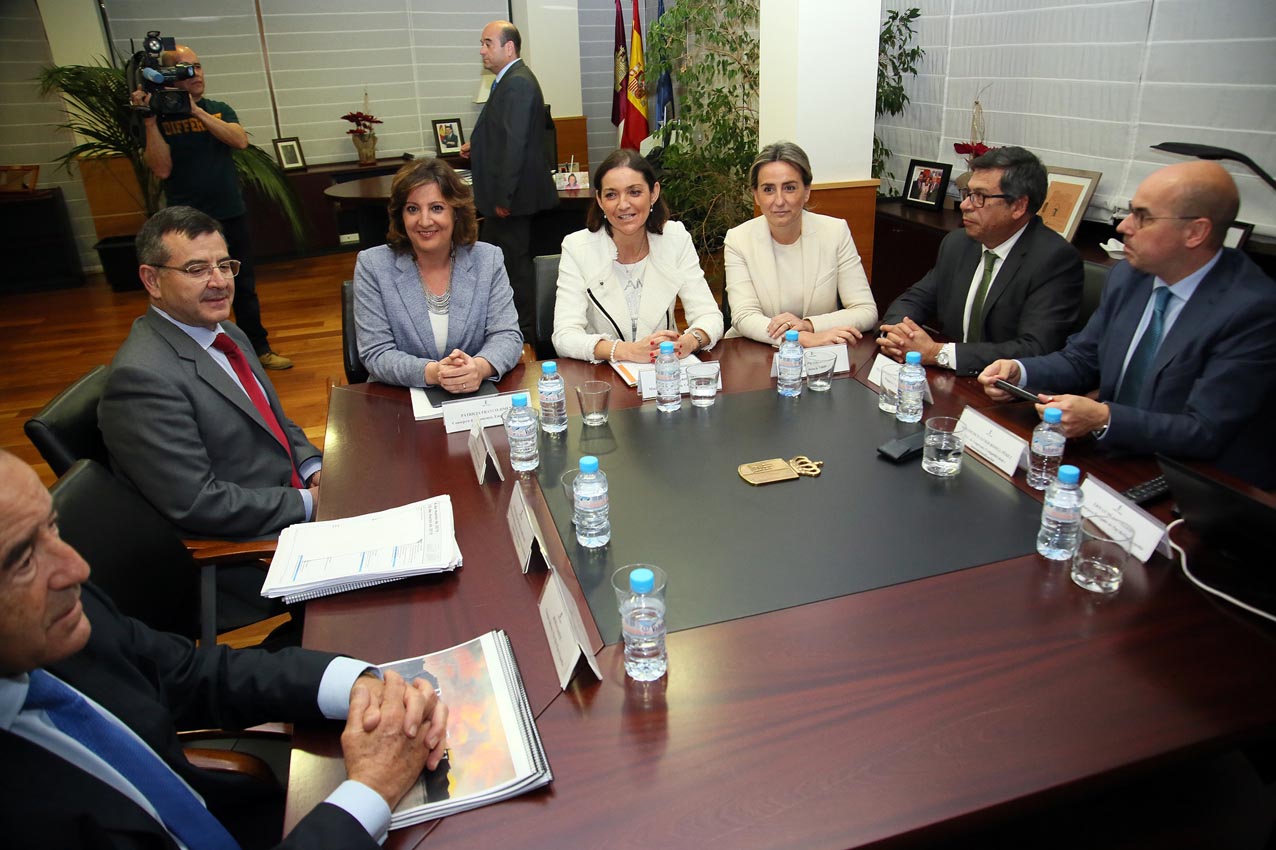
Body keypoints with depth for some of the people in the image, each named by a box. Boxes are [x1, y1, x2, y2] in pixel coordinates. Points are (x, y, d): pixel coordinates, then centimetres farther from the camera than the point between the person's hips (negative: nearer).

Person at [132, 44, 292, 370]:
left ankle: (258, 348, 23)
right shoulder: (159, 117, -2)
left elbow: (240, 140, -12)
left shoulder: (219, 109, 8)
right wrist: (149, 119, -19)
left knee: (245, 286, 11)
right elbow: (161, 169, -13)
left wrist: (196, 111, -17)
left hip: (232, 215, 3)